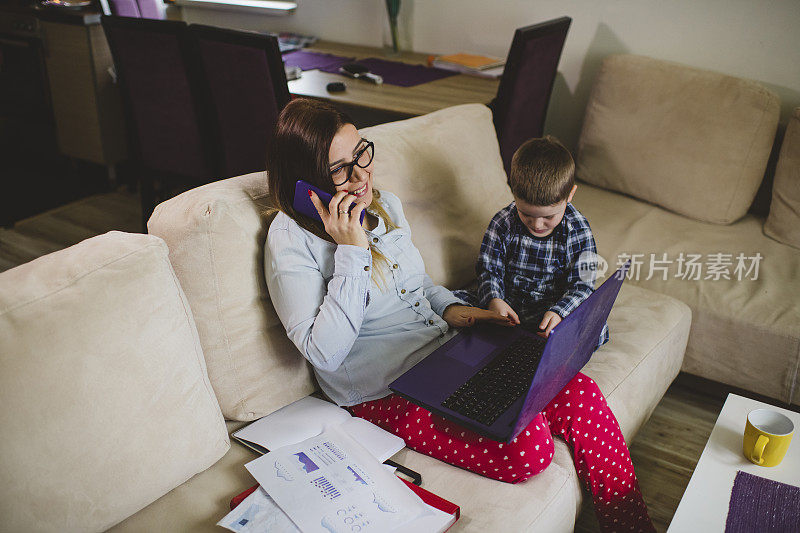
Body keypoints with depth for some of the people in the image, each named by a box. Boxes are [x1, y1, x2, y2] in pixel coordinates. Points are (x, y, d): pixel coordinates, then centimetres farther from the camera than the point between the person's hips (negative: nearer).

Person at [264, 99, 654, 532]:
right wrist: (351, 251, -23)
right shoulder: (291, 242, -12)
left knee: (581, 395, -13)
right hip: (389, 392, -7)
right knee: (528, 444, -28)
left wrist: (451, 308, 3)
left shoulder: (385, 205, 10)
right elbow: (325, 353, -21)